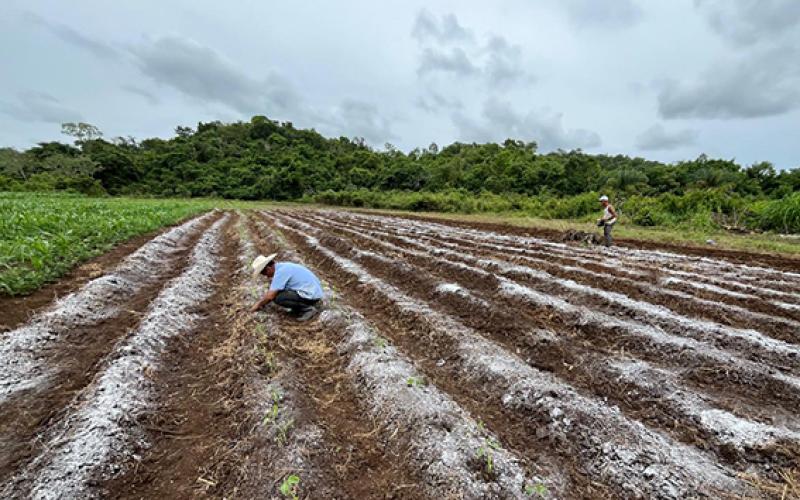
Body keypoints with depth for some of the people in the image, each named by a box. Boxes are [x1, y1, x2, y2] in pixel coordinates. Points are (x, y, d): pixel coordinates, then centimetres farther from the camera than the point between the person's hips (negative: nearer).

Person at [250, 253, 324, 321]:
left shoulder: (280, 272, -17)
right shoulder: (282, 266, 12)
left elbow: (270, 296, -15)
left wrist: (258, 305, 2)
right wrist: (261, 303, 25)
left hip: (310, 294, -10)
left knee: (278, 298, -17)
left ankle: (308, 308, -7)